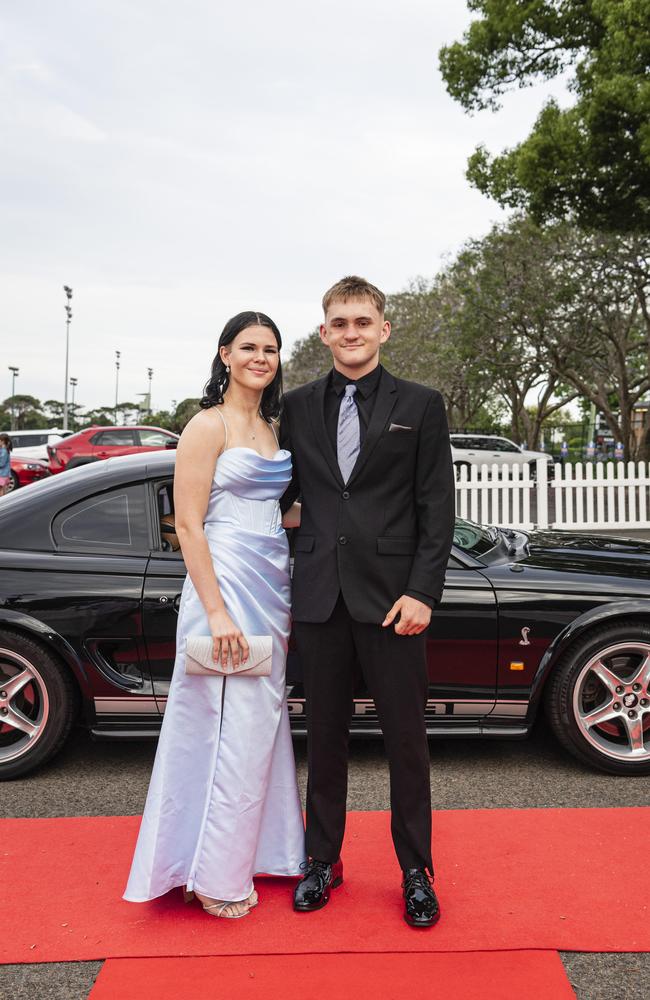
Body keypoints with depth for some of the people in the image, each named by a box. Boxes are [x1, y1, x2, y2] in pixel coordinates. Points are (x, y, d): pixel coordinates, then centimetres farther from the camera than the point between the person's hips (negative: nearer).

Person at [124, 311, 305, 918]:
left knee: (263, 725, 15)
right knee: (230, 728, -2)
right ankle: (215, 876, 14)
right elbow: (188, 525, -14)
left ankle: (257, 852, 31)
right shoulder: (208, 425, -9)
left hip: (272, 585, 8)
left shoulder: (269, 428, 14)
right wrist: (217, 612, -19)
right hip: (225, 584, -8)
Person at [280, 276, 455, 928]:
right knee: (324, 734, 13)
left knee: (405, 737, 7)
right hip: (319, 596, 2)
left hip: (391, 595, -2)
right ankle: (323, 861, 30)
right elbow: (283, 493, 13)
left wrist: (422, 591, -9)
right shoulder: (297, 407, 9)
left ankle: (416, 870, 25)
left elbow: (437, 508, -1)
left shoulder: (420, 405, 3)